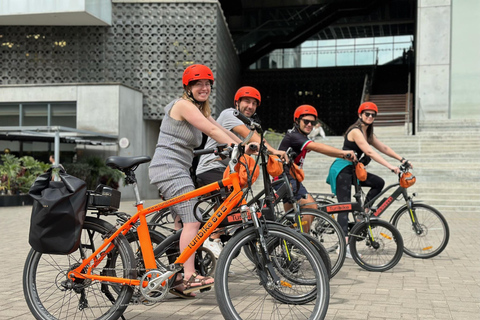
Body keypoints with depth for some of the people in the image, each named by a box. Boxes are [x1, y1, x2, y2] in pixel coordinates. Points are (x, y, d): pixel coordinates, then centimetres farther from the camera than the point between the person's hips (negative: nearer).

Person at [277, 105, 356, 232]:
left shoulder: (302, 137, 13)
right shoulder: (293, 136, -19)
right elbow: (316, 147, -33)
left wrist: (343, 156, -9)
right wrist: (343, 152, -40)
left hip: (290, 179, 11)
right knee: (310, 207, -20)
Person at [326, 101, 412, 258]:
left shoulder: (368, 133, 13)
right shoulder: (355, 131, -16)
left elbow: (384, 148, 17)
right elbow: (370, 152, -26)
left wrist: (402, 159, 11)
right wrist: (390, 167, -30)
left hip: (352, 170, 9)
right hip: (342, 170, -9)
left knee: (378, 183, 3)